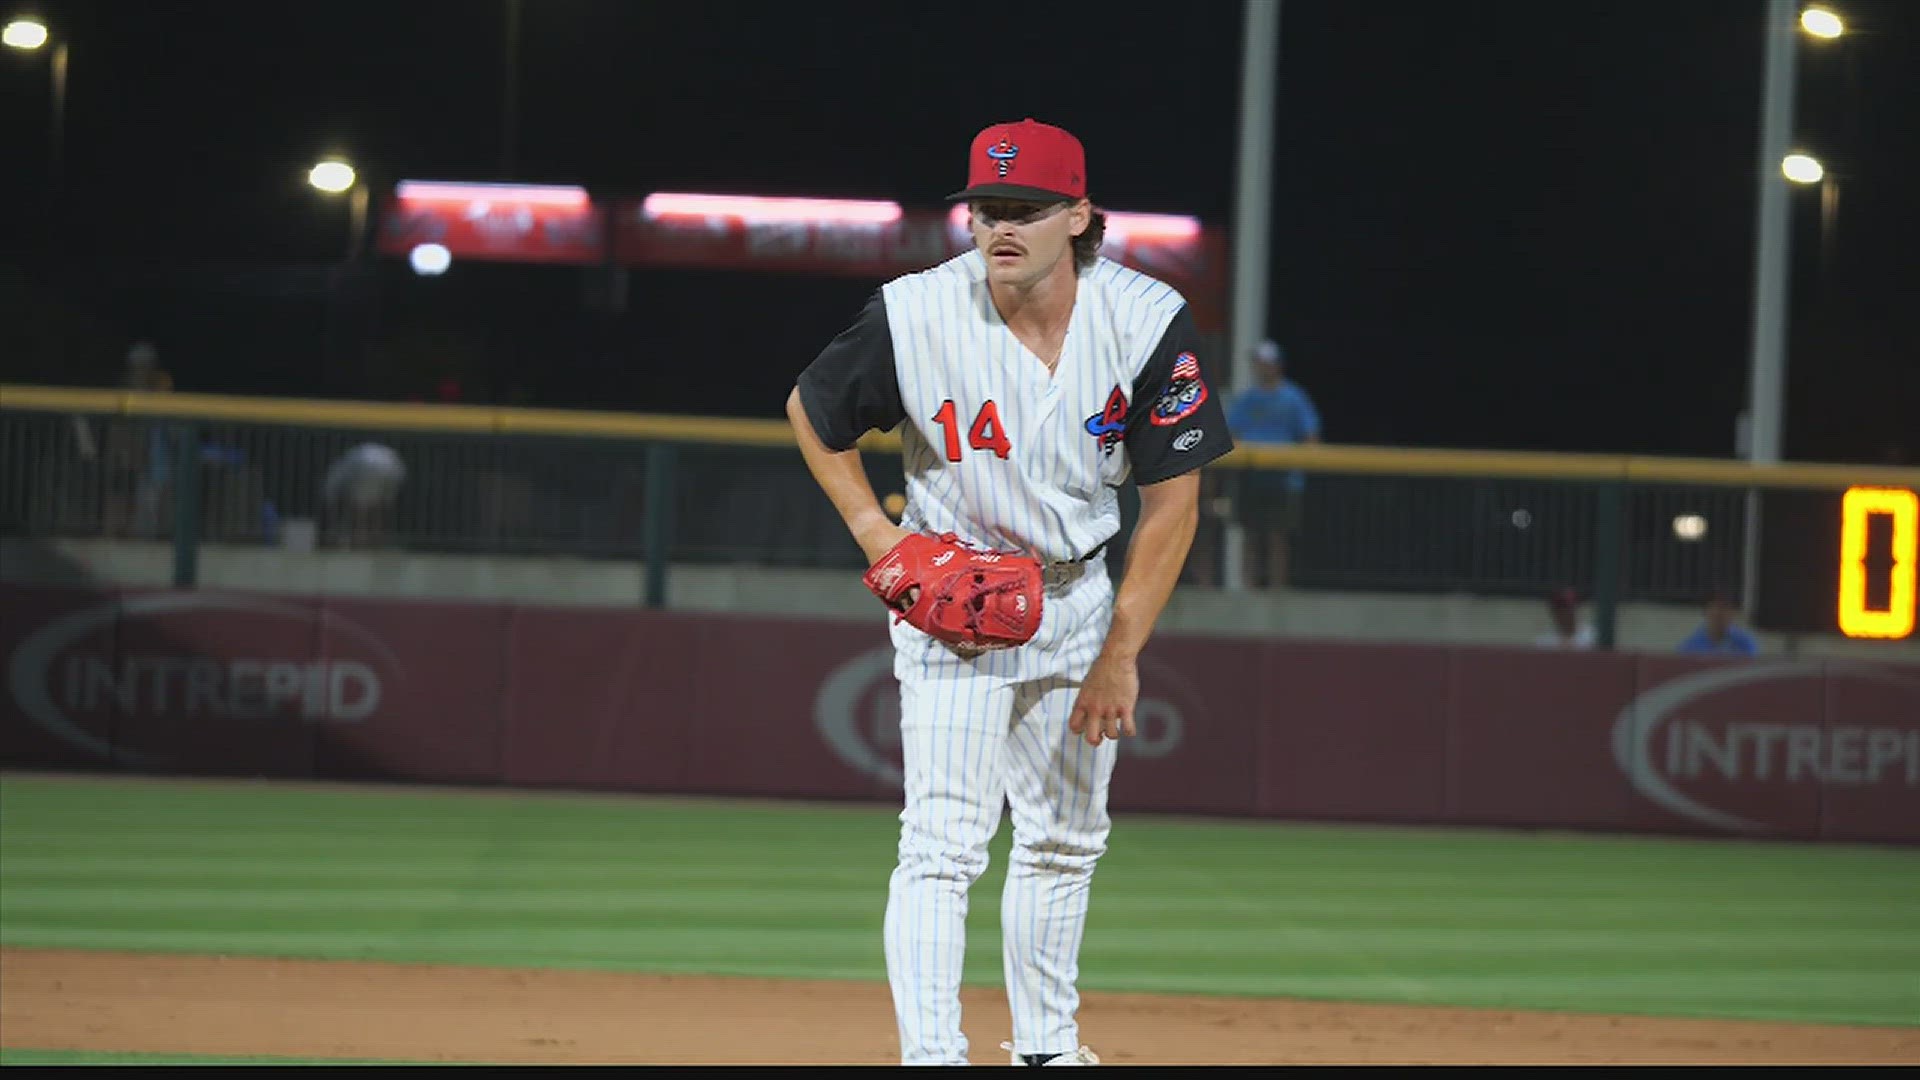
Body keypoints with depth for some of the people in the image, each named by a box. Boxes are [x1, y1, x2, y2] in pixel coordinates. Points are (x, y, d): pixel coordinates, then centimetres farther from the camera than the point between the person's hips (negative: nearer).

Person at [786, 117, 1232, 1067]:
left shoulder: (1147, 322, -17)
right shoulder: (916, 317, -21)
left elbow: (1172, 500, -10)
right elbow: (810, 410, -1)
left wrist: (1120, 656, -13)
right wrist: (874, 534, -11)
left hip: (1078, 594, 4)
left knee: (1066, 839, 15)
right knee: (943, 842, -15)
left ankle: (1045, 1047, 30)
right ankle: (929, 1054, -18)